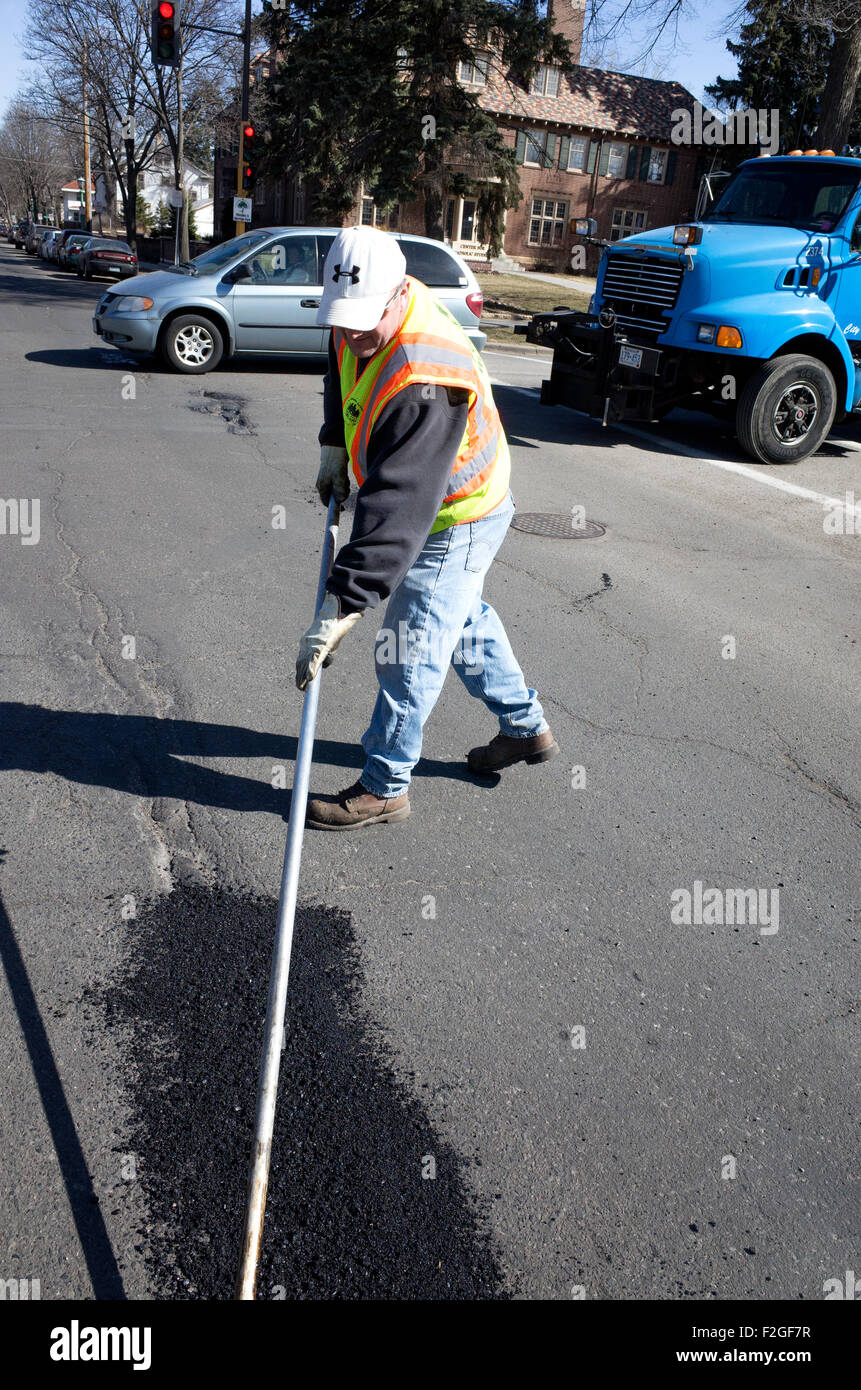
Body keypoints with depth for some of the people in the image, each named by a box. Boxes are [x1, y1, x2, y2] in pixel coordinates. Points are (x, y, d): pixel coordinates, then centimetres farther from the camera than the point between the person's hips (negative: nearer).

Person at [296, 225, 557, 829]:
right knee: (466, 620, 25)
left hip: (457, 521, -10)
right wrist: (335, 444, 4)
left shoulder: (425, 382, -39)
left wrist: (342, 605, -48)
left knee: (408, 654, -3)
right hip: (459, 506, 10)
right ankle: (526, 728, 43)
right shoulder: (368, 317, -10)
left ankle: (384, 788, 13)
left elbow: (398, 506, -45)